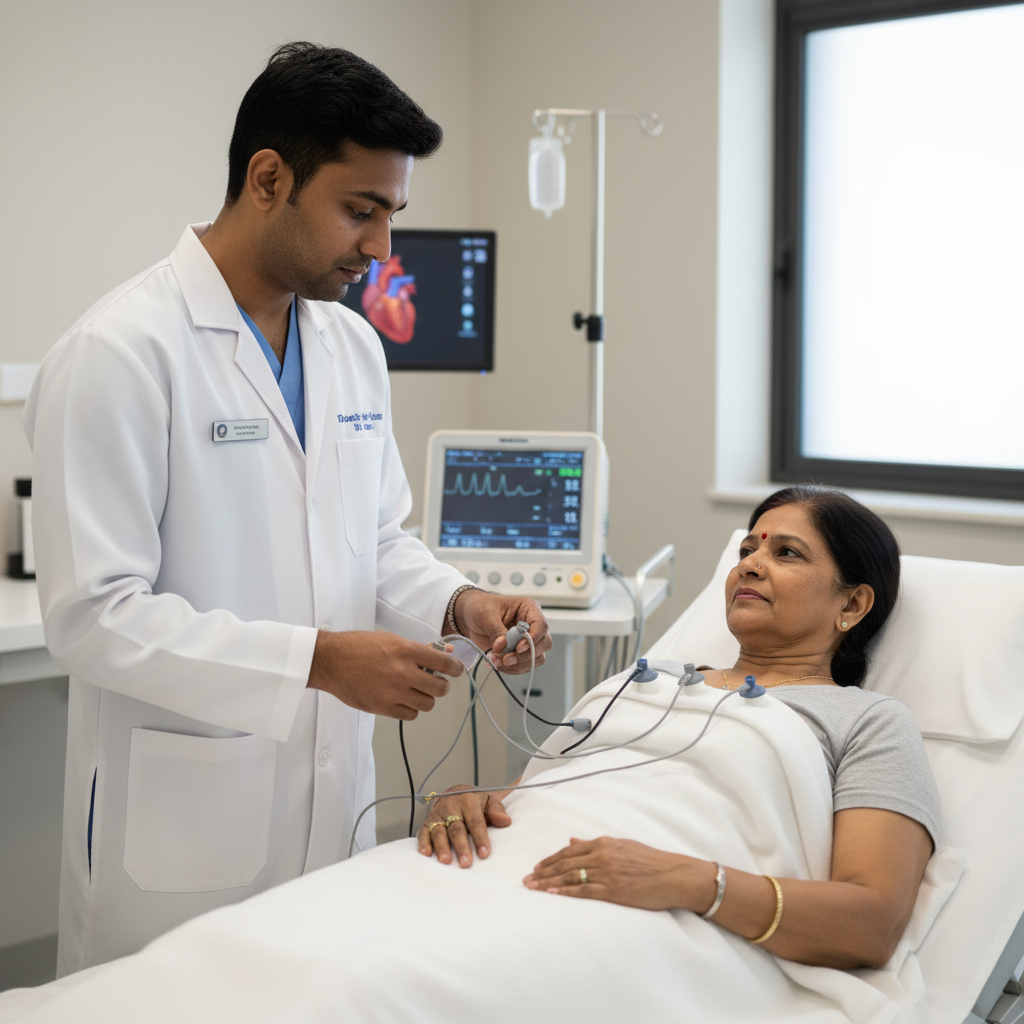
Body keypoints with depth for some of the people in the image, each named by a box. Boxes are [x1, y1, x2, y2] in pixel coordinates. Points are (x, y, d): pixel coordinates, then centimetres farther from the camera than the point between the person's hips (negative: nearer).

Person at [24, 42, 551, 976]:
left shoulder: (354, 346, 8)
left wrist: (457, 603, -4)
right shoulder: (121, 353, -16)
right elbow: (92, 614, -20)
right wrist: (318, 660, -24)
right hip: (180, 825, -6)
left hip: (331, 803, 7)